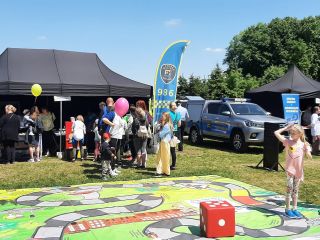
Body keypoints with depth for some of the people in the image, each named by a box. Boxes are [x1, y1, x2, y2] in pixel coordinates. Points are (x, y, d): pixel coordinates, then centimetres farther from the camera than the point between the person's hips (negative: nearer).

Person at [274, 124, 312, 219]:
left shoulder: (304, 145, 0)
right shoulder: (288, 142, -3)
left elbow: (309, 157, -7)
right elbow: (276, 133, -7)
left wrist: (307, 149, -24)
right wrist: (286, 128, -3)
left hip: (298, 171, 2)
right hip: (290, 169, -2)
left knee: (295, 190, 12)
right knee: (289, 189, 1)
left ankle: (294, 209, 20)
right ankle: (288, 209, 9)